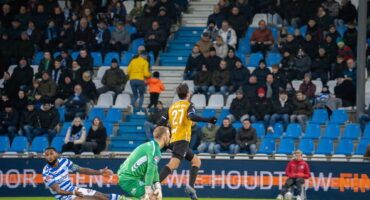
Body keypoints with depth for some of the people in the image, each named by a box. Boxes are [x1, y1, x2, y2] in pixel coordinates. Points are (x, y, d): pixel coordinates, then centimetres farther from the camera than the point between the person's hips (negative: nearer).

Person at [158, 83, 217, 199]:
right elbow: (191, 116, -18)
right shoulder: (188, 105, 2)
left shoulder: (172, 106, 19)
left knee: (196, 161, 17)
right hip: (182, 139, -8)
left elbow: (163, 121, 18)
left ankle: (191, 186, -3)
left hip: (173, 139, 8)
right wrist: (208, 120, -27)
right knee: (173, 164, -21)